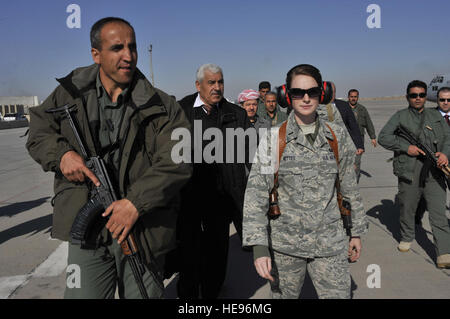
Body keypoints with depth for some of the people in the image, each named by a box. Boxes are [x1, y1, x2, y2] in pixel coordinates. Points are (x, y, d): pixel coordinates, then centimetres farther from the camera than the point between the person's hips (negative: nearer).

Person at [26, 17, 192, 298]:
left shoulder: (161, 106, -4)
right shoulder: (70, 93, 5)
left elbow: (178, 162, -12)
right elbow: (38, 133, 15)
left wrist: (137, 201, -22)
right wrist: (61, 154, -7)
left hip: (144, 231, -1)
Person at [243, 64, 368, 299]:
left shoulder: (337, 136, 3)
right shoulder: (273, 138, -5)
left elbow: (350, 187, 12)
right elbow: (256, 193, -9)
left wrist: (357, 232, 15)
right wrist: (258, 246, -17)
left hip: (330, 243, 2)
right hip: (284, 245, -1)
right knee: (283, 295, 11)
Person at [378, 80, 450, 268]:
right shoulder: (400, 116, 6)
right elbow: (383, 137, -3)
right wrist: (406, 147, -12)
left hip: (434, 173, 1)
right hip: (409, 173, -1)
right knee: (407, 209, 12)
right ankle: (407, 238, 36)